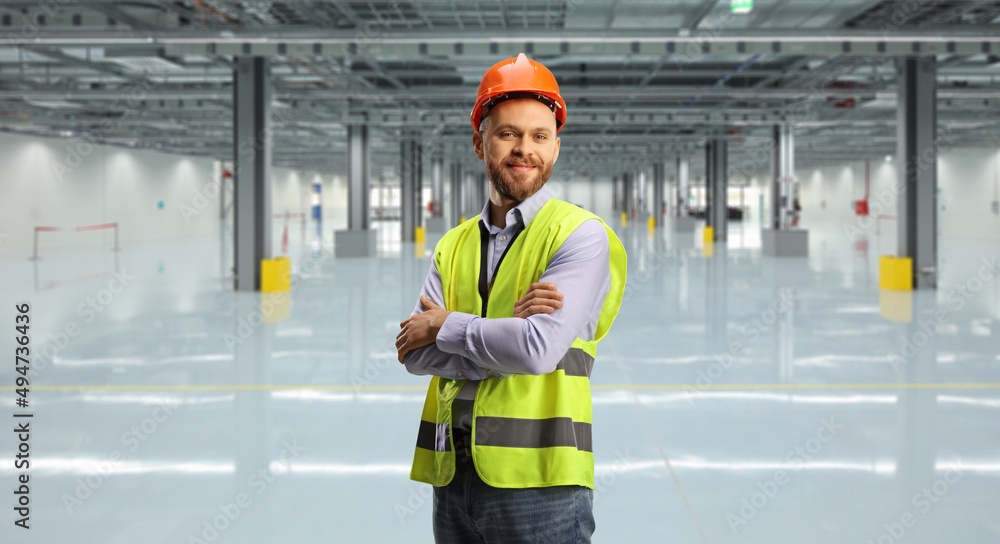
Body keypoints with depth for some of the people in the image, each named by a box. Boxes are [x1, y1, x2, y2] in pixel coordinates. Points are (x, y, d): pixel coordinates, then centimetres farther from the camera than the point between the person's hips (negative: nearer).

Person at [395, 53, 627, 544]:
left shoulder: (581, 235, -5)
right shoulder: (454, 246, 11)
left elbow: (539, 350, -18)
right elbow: (415, 354, -1)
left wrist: (446, 327, -6)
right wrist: (506, 329, -14)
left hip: (539, 483, -5)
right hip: (452, 478, 5)